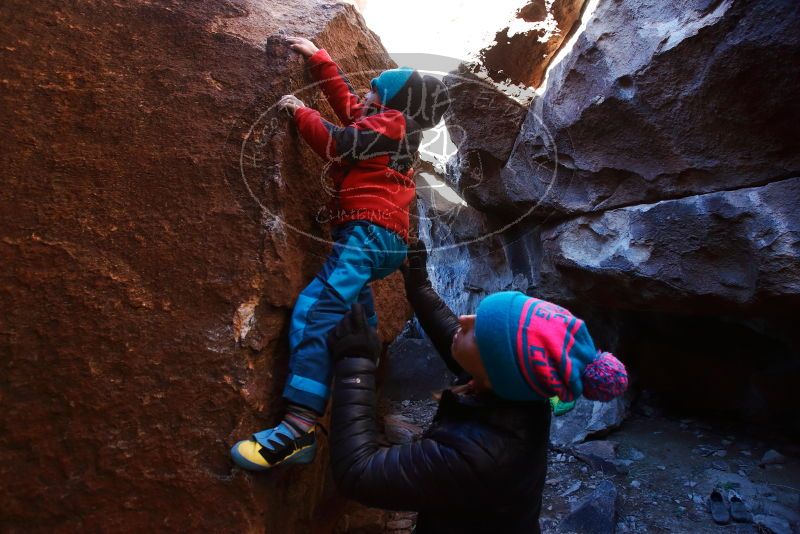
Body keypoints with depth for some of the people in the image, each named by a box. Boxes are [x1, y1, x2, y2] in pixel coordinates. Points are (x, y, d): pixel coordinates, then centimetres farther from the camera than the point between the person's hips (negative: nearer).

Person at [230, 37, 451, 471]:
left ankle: (299, 426, -34)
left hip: (370, 232, -11)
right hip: (386, 239, 11)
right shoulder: (392, 128, 29)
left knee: (316, 309, -25)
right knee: (353, 312, 25)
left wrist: (301, 113, 6)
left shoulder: (389, 122, 4)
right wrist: (317, 58, 36)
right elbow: (344, 99, 36)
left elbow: (338, 144, -8)